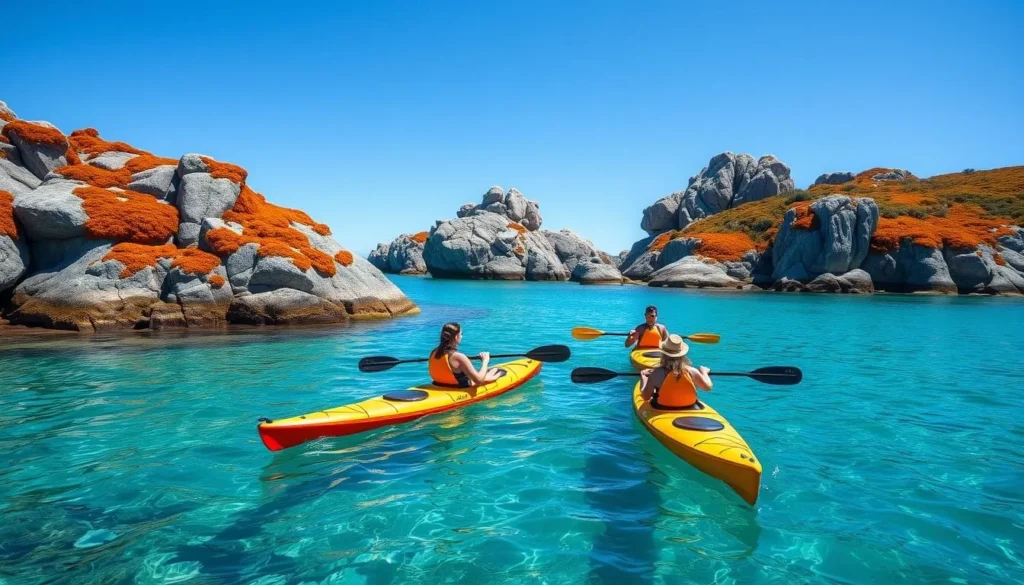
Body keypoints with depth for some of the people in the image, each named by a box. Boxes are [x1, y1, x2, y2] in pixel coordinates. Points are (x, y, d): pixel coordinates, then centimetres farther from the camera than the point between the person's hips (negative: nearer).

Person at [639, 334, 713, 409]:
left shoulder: (657, 373, -20)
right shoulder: (691, 371, -15)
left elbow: (646, 396, -11)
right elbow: (708, 387, 0)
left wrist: (643, 377, 5)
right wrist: (704, 372, 20)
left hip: (662, 410, -1)